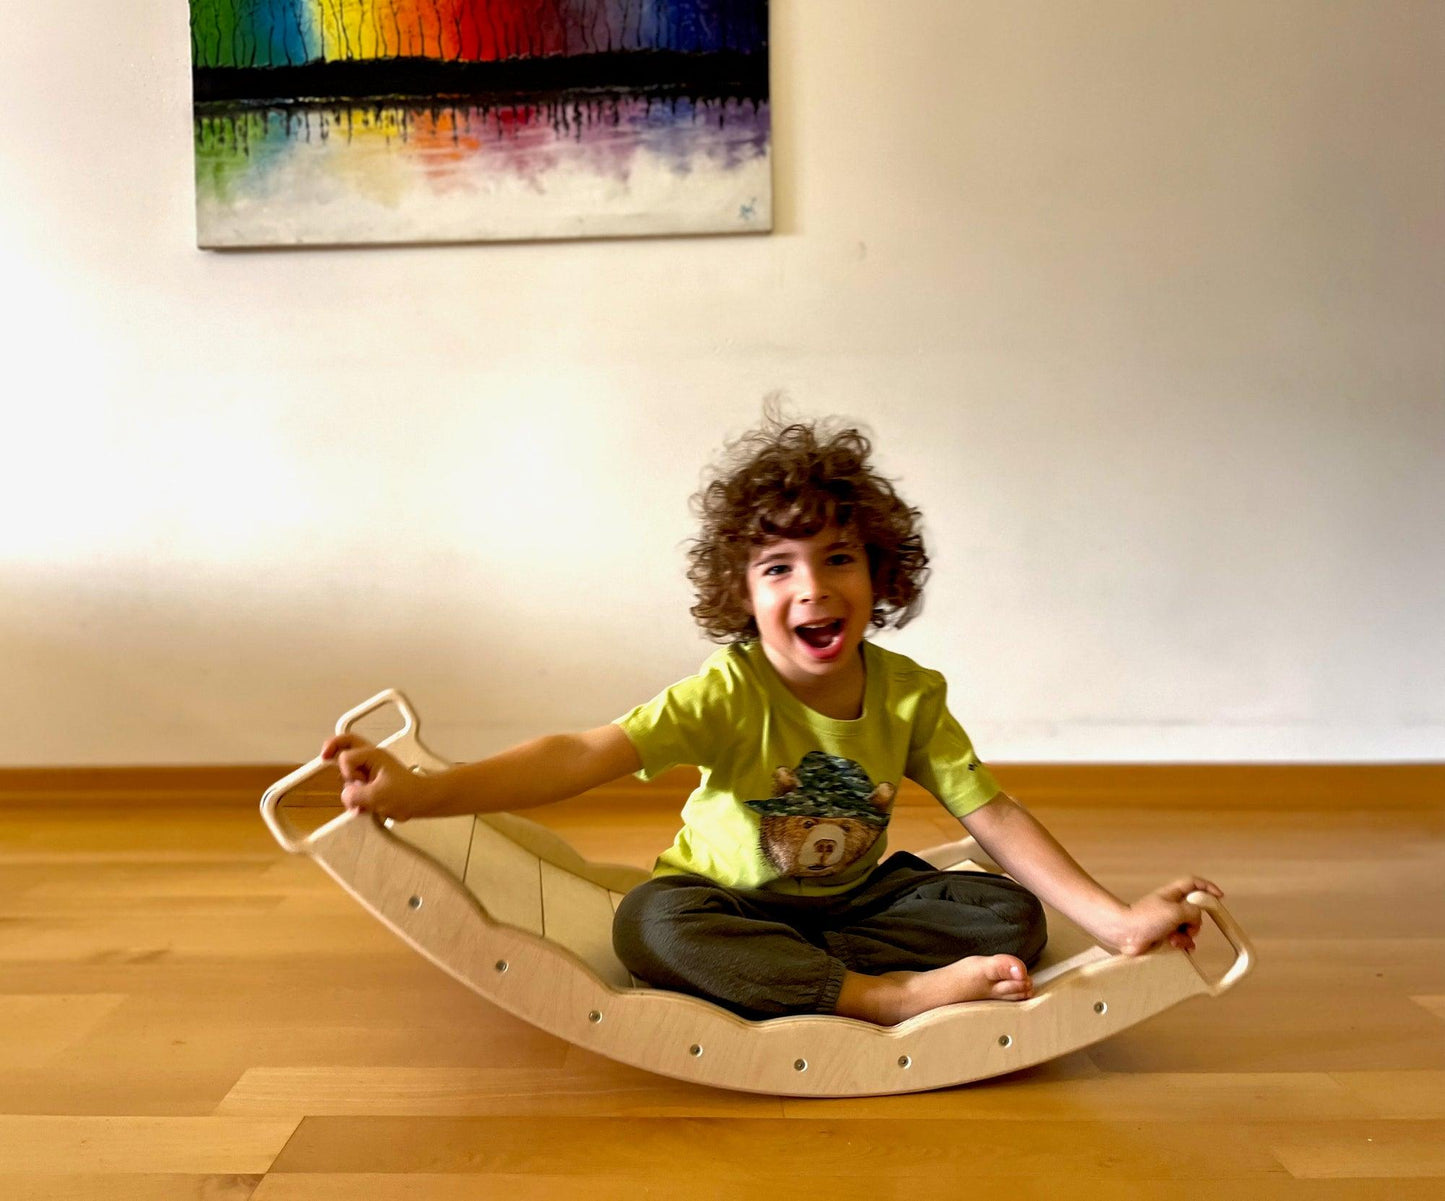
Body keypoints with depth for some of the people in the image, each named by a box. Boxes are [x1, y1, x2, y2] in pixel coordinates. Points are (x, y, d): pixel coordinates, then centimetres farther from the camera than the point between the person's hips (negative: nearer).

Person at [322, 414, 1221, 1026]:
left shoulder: (909, 694, -11)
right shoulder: (731, 694, -22)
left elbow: (994, 815, -8)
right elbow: (584, 756, -34)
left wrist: (1115, 918, -19)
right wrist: (423, 792, -48)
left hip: (857, 899, 3)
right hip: (731, 900, -3)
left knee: (1012, 915, -17)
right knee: (650, 925, -35)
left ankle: (777, 975, -25)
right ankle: (888, 994, -33)